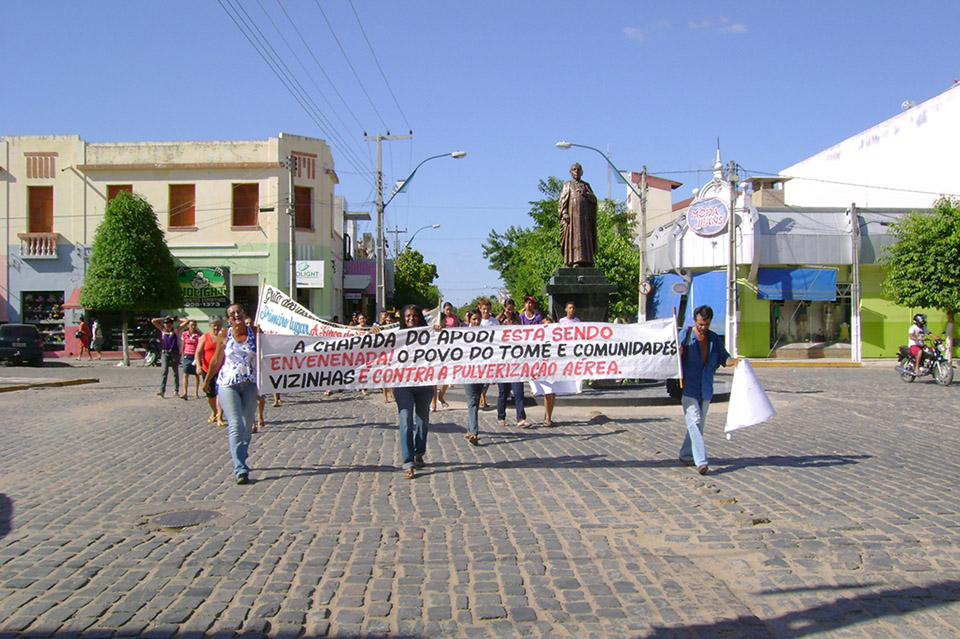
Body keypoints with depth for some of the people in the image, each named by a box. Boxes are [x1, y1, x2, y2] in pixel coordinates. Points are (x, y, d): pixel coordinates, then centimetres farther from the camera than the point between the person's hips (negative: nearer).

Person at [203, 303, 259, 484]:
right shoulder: (224, 336, 2)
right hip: (228, 384, -1)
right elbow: (216, 360, 13)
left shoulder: (255, 332, 1)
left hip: (250, 385, 2)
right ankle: (240, 469, -12)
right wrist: (207, 380, 21)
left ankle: (239, 457, 30)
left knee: (247, 426, 9)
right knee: (235, 425, -10)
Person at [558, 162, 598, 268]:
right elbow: (562, 201, 4)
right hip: (572, 215, -2)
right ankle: (573, 261, -16)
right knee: (573, 237, -11)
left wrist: (584, 193, -9)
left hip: (584, 215, 2)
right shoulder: (567, 185, 14)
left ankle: (585, 261, -9)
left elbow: (594, 199, 9)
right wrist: (564, 213, -11)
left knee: (585, 237, -6)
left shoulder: (586, 185, 19)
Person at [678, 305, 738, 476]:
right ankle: (701, 461, -20)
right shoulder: (686, 336, -5)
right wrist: (679, 353, -28)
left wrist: (734, 361, -8)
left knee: (698, 425, 13)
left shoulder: (715, 339, 8)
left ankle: (686, 455, 29)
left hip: (706, 389, 5)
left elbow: (723, 358, 12)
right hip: (689, 388, -5)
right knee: (694, 422, -15)